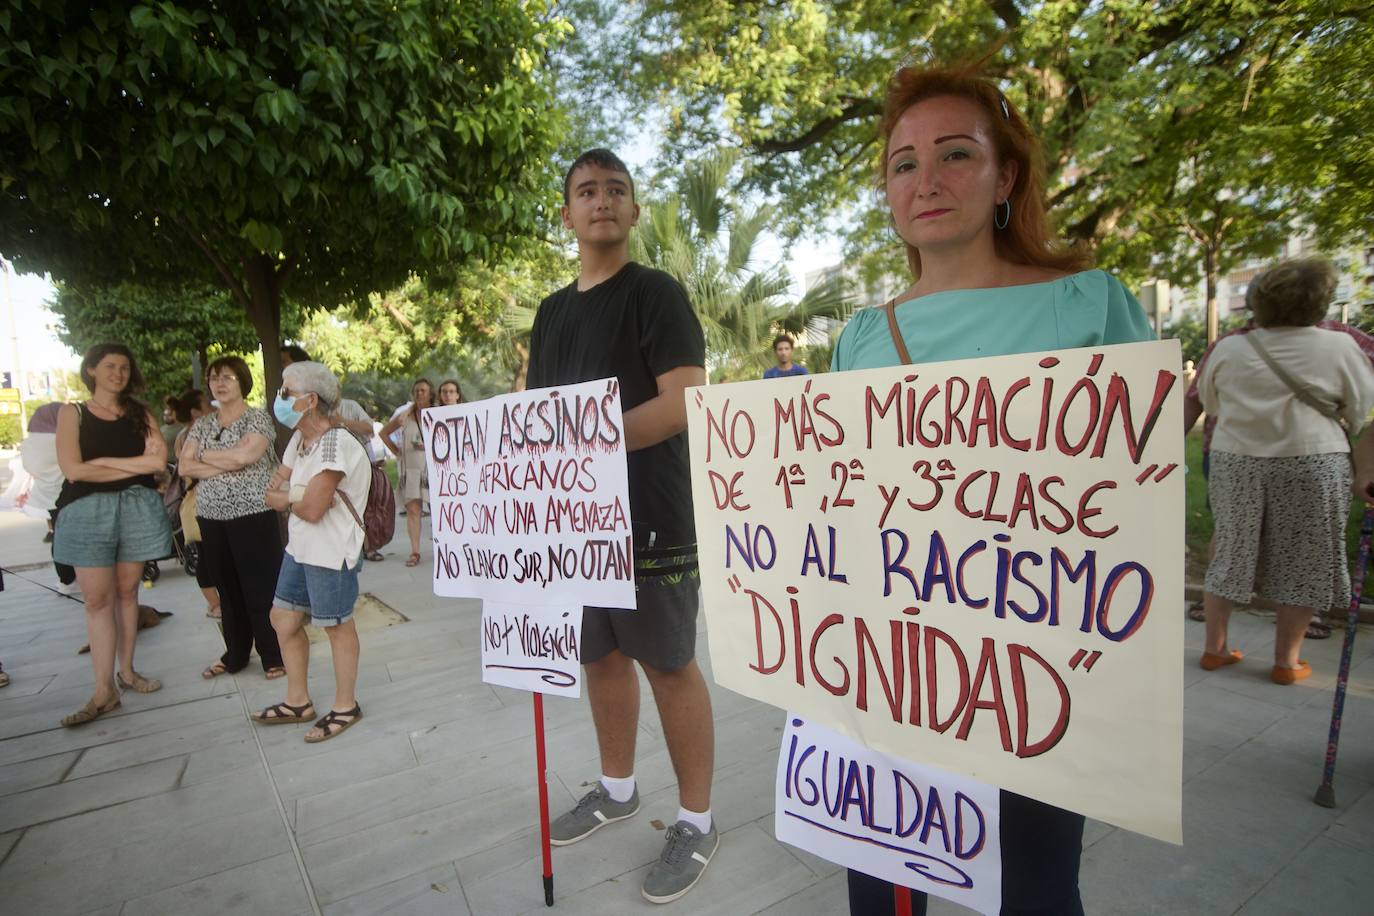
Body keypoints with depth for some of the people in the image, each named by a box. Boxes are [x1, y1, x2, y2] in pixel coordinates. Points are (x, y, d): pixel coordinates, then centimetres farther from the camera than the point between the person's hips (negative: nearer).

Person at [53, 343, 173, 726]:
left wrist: (103, 461, -9)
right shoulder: (73, 413, 5)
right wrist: (135, 466, -7)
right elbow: (73, 470, -8)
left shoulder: (140, 414, 10)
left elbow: (159, 461, -4)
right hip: (88, 511, -2)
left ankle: (127, 672, 18)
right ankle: (104, 690, 1)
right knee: (97, 599, -2)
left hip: (138, 508, 2)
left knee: (127, 592, 8)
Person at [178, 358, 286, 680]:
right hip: (211, 519, 6)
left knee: (261, 590, -2)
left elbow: (243, 455, -18)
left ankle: (274, 656, 10)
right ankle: (235, 655, 26)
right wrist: (227, 465, -9)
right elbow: (184, 467, 4)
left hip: (253, 517, -6)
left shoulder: (258, 418, -3)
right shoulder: (202, 424, 13)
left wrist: (205, 456, -2)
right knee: (228, 590, 14)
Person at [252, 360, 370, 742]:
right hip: (300, 546, 10)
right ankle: (297, 701, 33)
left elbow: (311, 509, -23)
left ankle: (345, 707, 21)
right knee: (283, 619, 17)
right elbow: (275, 488, 11)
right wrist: (296, 495, -11)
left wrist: (286, 498, -3)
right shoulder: (299, 440, 8)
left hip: (332, 552, -10)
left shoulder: (335, 444, -22)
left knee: (337, 625, 4)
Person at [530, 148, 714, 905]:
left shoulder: (655, 292, -5)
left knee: (670, 665, 3)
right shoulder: (552, 311, 15)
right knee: (601, 656, 18)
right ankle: (617, 788, 38)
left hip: (648, 518, -7)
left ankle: (696, 820, 21)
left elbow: (685, 401, -17)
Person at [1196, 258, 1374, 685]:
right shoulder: (1339, 348, -5)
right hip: (1311, 463, -2)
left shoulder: (1229, 350, -2)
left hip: (1236, 461, 2)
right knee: (1301, 563, 10)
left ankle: (1214, 648, 21)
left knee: (1231, 553, 13)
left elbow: (1210, 403, 10)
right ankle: (1287, 661, 18)